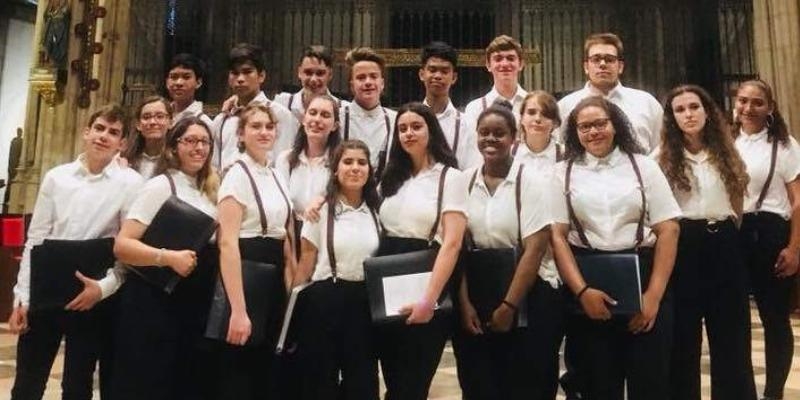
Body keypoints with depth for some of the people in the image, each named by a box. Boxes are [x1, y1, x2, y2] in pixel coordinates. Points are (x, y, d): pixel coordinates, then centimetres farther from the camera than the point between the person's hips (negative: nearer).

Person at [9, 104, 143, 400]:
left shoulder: (130, 183, -4)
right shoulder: (56, 177, 4)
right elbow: (35, 240, 5)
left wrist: (104, 287, -16)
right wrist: (21, 297, 3)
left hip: (93, 296, -2)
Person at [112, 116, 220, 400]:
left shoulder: (209, 191, 12)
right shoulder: (161, 186, -9)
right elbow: (122, 245, -16)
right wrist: (168, 257, -27)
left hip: (196, 305, 7)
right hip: (155, 303, -7)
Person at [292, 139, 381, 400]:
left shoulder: (376, 211, 6)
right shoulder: (321, 210, -5)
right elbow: (306, 262, -3)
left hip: (365, 300, 3)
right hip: (324, 298, -3)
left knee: (362, 379, 11)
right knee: (320, 378, 8)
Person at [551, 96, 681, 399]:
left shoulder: (643, 166, 6)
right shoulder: (563, 172, 6)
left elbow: (668, 230, 1)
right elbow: (557, 236, -1)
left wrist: (654, 295, -8)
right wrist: (582, 291, -12)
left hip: (642, 276, 0)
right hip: (587, 282, 0)